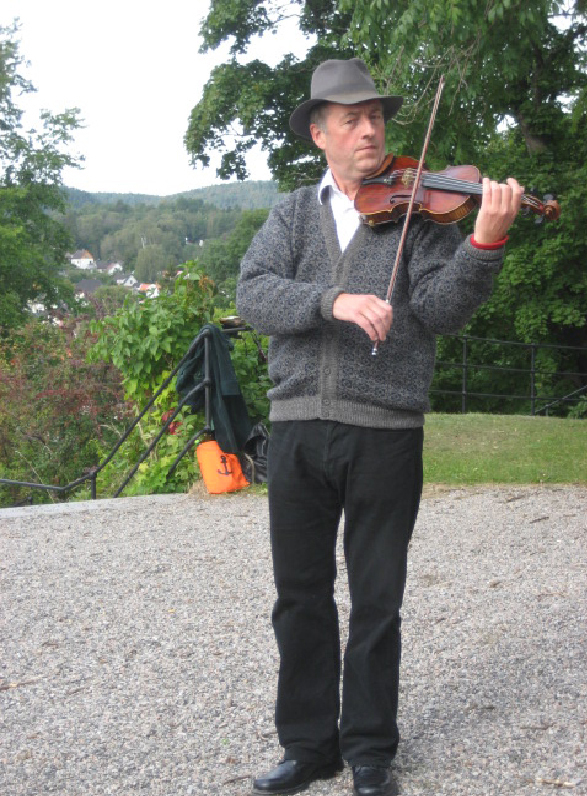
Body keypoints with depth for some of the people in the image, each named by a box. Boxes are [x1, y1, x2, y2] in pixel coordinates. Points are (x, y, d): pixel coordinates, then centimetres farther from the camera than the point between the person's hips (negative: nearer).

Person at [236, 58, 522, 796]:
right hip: (298, 428, 2)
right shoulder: (294, 214, 12)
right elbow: (253, 292, -5)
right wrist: (332, 300, -22)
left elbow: (443, 307, -7)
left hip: (385, 431, -2)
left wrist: (484, 241, -24)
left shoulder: (417, 209, 5)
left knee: (377, 600, 6)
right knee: (300, 595, 9)